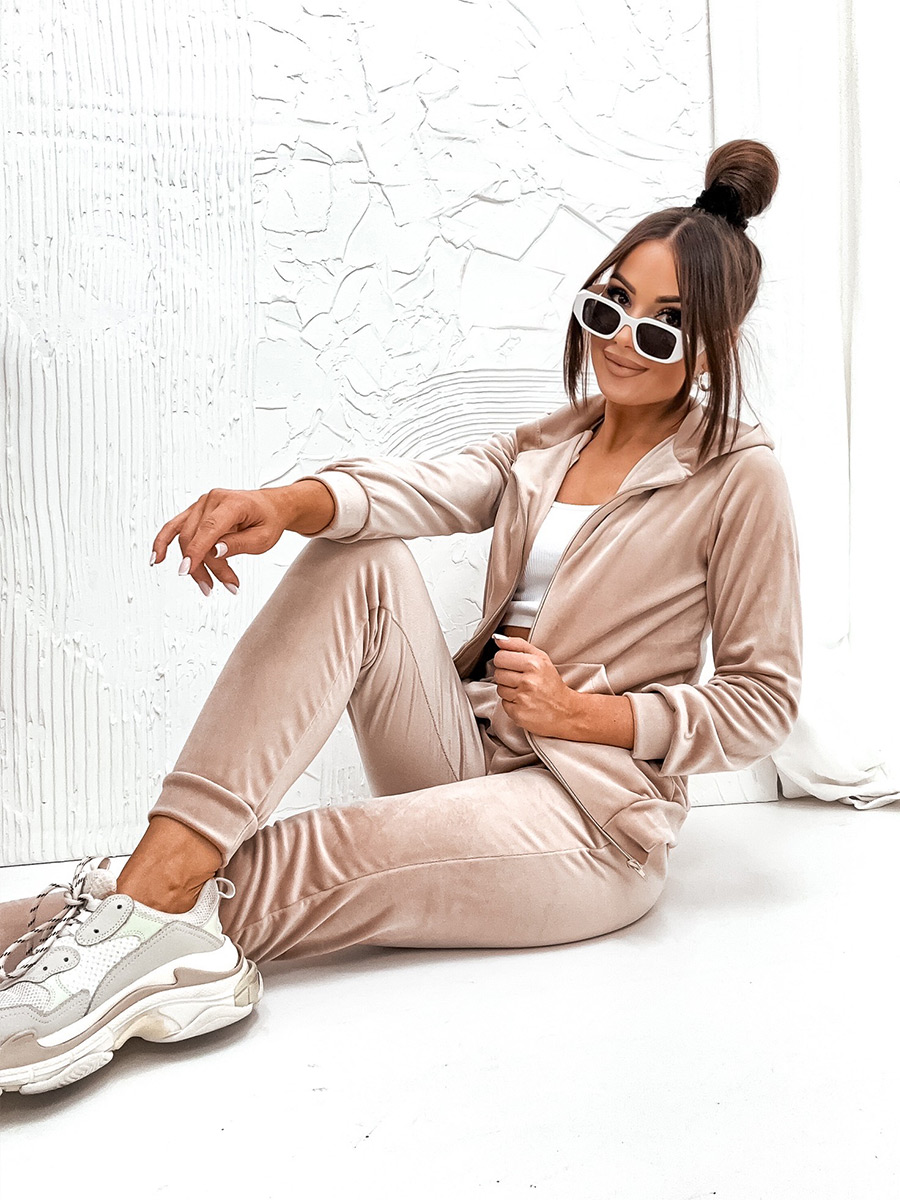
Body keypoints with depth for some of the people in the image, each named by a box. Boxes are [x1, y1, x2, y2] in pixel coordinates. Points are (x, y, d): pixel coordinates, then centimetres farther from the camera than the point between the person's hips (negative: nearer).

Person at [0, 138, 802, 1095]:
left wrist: (584, 711, -15)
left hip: (590, 815, -5)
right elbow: (436, 486, -11)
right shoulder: (552, 440, 11)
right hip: (473, 759, 5)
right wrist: (289, 502, -31)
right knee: (356, 562, -19)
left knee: (288, 863, -28)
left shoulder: (739, 476, -4)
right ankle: (162, 871, -31)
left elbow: (764, 697, -5)